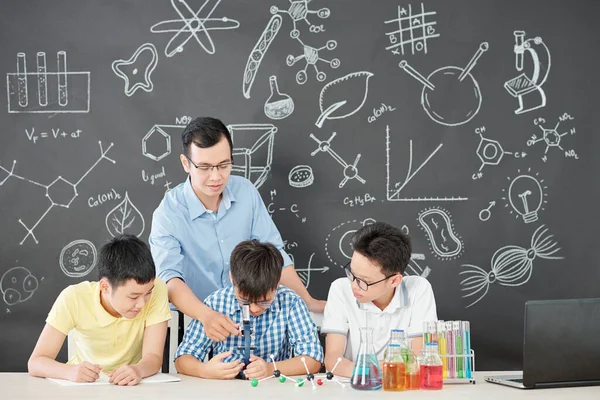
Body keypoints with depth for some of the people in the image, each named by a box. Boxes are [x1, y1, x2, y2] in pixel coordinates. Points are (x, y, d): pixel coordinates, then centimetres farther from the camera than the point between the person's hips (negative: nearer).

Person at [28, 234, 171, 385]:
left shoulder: (157, 290, -20)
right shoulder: (73, 298, -21)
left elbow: (154, 357, -21)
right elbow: (35, 362, -22)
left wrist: (138, 370, -42)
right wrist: (71, 371, -41)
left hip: (133, 385, 0)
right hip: (85, 385, 0)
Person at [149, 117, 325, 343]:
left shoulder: (246, 191, -2)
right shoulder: (168, 214, -14)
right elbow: (170, 278, -26)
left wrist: (308, 301, -7)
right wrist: (206, 315, -44)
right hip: (194, 319, -3)